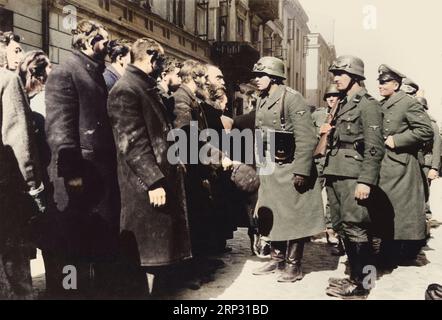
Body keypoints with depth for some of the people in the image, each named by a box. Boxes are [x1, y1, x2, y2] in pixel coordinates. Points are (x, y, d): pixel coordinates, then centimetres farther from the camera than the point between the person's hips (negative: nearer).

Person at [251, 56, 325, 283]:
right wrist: (259, 166, 14)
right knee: (272, 216, 14)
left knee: (293, 217, 2)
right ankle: (277, 259, 29)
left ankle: (294, 266, 14)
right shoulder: (262, 101, 11)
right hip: (269, 170, 8)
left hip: (290, 169, -8)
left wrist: (301, 171, -21)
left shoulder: (292, 98, -14)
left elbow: (307, 138, -18)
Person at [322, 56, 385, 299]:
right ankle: (354, 276, 24)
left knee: (355, 228, -5)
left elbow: (374, 147, -14)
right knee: (342, 227, 12)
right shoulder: (343, 104, 19)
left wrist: (366, 181, -19)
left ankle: (360, 285, 4)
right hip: (335, 175, 9)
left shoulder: (368, 105, -6)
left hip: (353, 176, -9)